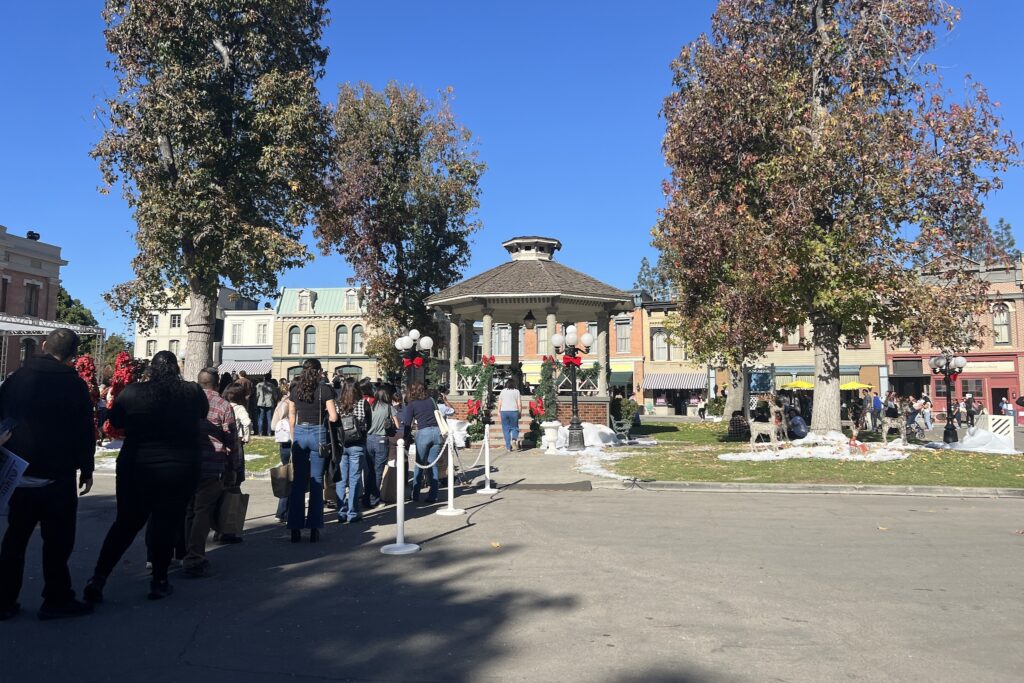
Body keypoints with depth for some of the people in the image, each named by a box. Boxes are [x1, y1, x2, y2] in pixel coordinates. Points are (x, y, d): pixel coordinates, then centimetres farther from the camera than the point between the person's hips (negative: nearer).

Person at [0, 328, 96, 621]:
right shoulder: (74, 385, -10)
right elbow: (85, 433, -7)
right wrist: (86, 470, 3)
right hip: (57, 476, -4)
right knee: (57, 539, 5)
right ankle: (56, 600, 9)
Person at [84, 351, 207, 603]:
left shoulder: (133, 392, -7)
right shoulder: (192, 392, -6)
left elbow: (115, 421, 8)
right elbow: (204, 412, 14)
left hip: (136, 468, 1)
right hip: (181, 470, -1)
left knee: (125, 523, 14)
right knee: (166, 525, 10)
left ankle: (98, 579, 13)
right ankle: (159, 582, 17)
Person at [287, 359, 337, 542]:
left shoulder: (295, 389, 6)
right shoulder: (325, 389, -5)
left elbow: (291, 419, 10)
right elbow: (333, 417, -7)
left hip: (299, 433, 3)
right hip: (318, 433, -3)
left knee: (298, 482, 8)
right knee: (316, 482, 3)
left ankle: (295, 528, 9)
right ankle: (314, 529, 4)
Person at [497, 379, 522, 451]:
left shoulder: (503, 391, 5)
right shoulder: (516, 391, 1)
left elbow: (499, 403, 3)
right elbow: (519, 404, -2)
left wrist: (499, 412, 9)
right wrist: (520, 412, 7)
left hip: (504, 411, 1)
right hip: (514, 411, -1)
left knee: (506, 429, 7)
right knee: (514, 428, 11)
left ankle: (508, 446, 6)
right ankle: (514, 439, -18)